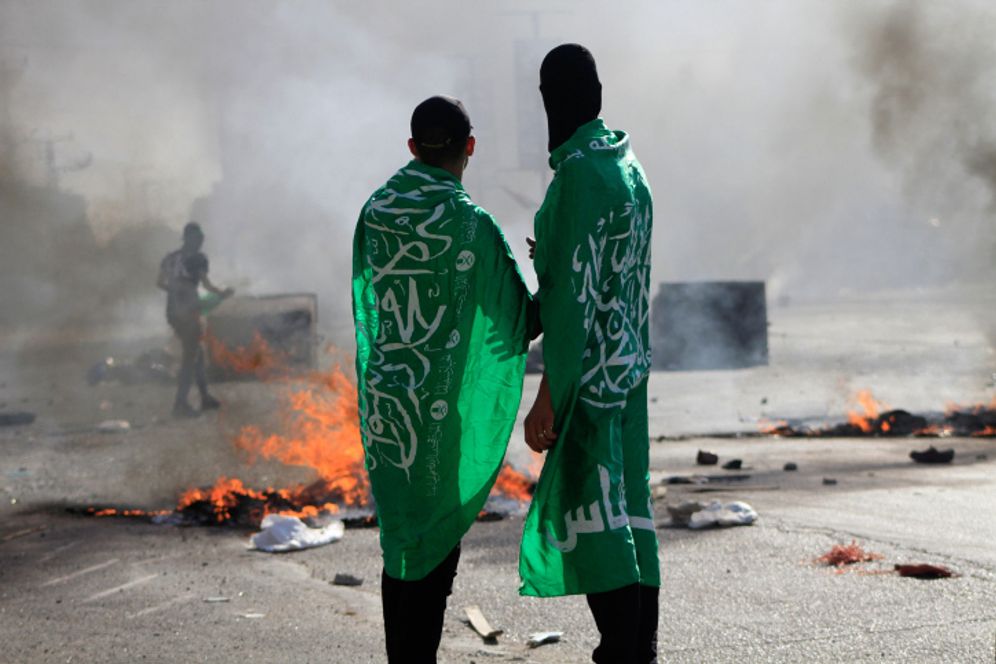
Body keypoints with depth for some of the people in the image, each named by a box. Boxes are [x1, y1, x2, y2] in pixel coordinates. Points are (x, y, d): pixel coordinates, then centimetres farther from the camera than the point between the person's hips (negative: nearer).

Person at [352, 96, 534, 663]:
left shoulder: (375, 211, 2)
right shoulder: (471, 224, -15)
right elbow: (519, 317, -9)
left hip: (383, 399, 6)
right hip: (442, 406, -6)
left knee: (401, 535, 15)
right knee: (436, 540, 3)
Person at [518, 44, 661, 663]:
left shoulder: (579, 173, -17)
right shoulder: (631, 168, 10)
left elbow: (573, 292, -21)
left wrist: (547, 398, -19)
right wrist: (554, 258, 31)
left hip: (588, 368, -9)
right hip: (630, 361, 9)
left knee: (591, 511, -6)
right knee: (627, 500, 14)